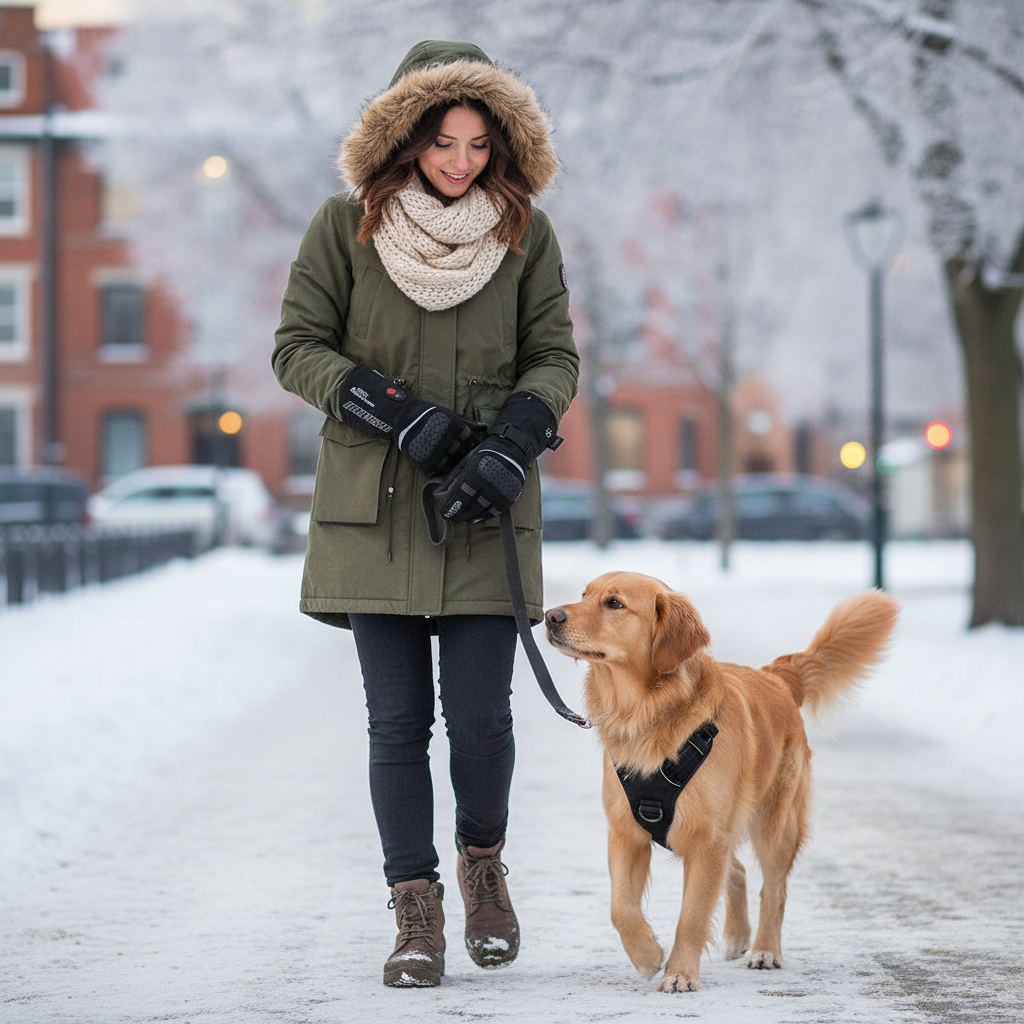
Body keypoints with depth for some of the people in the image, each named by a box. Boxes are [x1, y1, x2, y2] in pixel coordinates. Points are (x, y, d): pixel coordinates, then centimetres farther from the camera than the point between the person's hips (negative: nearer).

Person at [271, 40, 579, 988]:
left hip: (485, 512, 1)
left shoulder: (526, 231, 3)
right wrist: (401, 415, -11)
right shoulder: (347, 225, -1)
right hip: (374, 505, 0)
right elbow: (298, 347, 0)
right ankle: (417, 910, 11)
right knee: (398, 721, 0)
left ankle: (483, 861, 24)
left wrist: (510, 447, -11)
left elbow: (555, 356, 6)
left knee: (480, 714, -5)